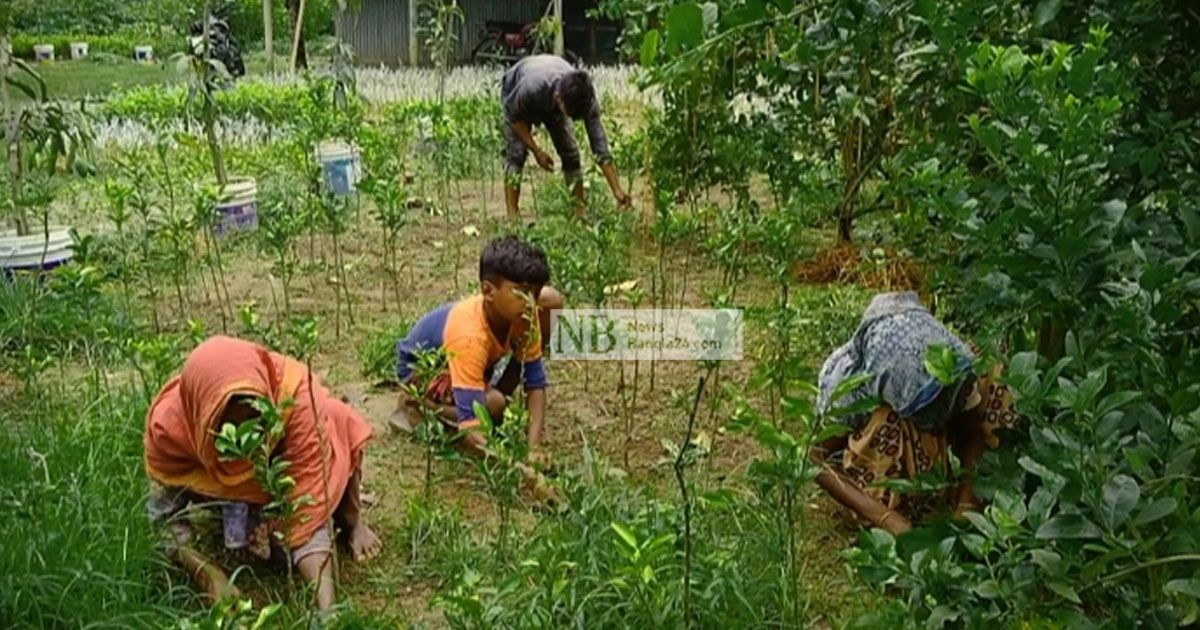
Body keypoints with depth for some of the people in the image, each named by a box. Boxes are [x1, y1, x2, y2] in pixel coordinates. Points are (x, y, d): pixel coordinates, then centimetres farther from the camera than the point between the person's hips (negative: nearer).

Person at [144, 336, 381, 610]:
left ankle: (351, 522, 0)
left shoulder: (297, 401, -43)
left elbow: (307, 516, -43)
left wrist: (326, 608, -54)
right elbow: (167, 519, -24)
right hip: (224, 485, 1)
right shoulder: (169, 425, -36)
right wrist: (209, 575, -42)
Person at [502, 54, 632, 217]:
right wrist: (536, 151, -26)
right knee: (516, 152, -18)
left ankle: (580, 213, -2)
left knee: (570, 152, -9)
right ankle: (512, 216, -17)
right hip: (515, 93, -3)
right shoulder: (532, 87, -46)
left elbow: (599, 144, -34)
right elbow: (514, 116, -24)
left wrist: (617, 191, -38)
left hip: (550, 103, 3)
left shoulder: (585, 97, -36)